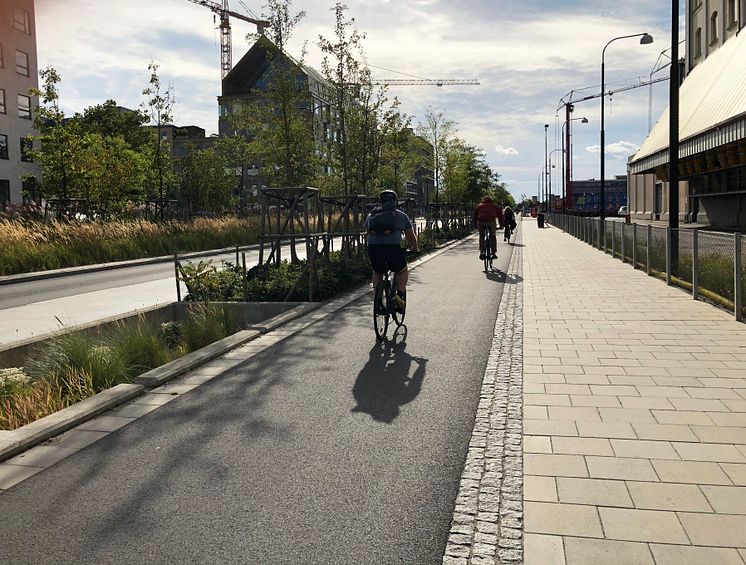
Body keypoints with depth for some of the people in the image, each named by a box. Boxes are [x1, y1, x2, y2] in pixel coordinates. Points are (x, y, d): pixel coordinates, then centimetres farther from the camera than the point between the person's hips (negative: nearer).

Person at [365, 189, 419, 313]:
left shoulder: (370, 215, 22)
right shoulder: (401, 216, 18)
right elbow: (411, 237, 24)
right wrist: (415, 248, 43)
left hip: (373, 248, 2)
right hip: (393, 249, -2)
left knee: (377, 273, 31)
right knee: (403, 271, 27)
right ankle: (399, 296, 8)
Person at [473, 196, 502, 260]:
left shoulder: (479, 206, 25)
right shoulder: (495, 206, 24)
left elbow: (475, 215, 22)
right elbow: (500, 215, 21)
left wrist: (475, 225, 26)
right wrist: (501, 225, 26)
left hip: (481, 222, 0)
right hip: (491, 221, 0)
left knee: (481, 236, 18)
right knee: (493, 236, 15)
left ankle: (481, 252, 7)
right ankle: (494, 253, 11)